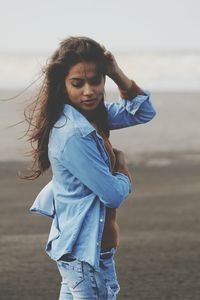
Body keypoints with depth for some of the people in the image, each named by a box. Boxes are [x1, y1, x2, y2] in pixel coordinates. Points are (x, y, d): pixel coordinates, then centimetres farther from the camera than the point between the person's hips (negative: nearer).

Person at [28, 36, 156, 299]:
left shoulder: (92, 116, 2)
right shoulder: (73, 134, -24)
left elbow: (143, 112, 13)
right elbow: (114, 195, -21)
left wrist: (118, 75, -2)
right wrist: (122, 166, 1)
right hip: (87, 251, -9)